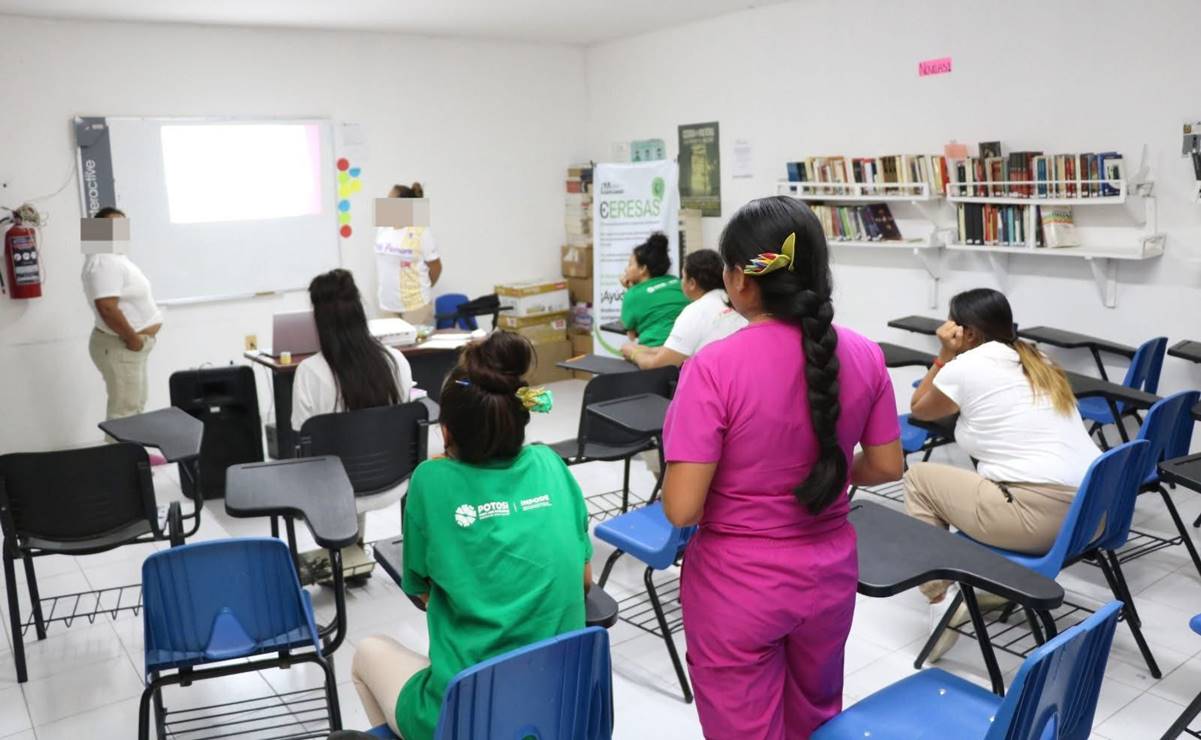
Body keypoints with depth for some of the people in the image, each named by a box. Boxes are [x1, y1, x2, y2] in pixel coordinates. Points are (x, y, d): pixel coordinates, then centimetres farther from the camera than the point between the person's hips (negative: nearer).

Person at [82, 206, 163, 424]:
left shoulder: (116, 257, 12)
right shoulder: (104, 262, -21)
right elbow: (108, 308, -30)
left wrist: (137, 337, 13)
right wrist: (132, 338, -21)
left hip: (133, 346, 11)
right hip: (119, 347, -11)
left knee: (136, 405, 19)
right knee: (124, 410, -4)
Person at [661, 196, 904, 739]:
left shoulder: (715, 368, -24)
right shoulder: (862, 355, -8)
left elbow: (682, 509, -23)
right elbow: (886, 467, 3)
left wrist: (676, 468, -2)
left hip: (738, 587, -5)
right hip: (829, 574, 5)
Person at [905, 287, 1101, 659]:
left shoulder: (964, 366, -2)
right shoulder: (1036, 361, 20)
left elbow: (918, 409, 15)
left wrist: (945, 356, 15)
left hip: (1039, 518, -8)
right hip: (1094, 512, 8)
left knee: (919, 477, 12)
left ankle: (939, 603, 7)